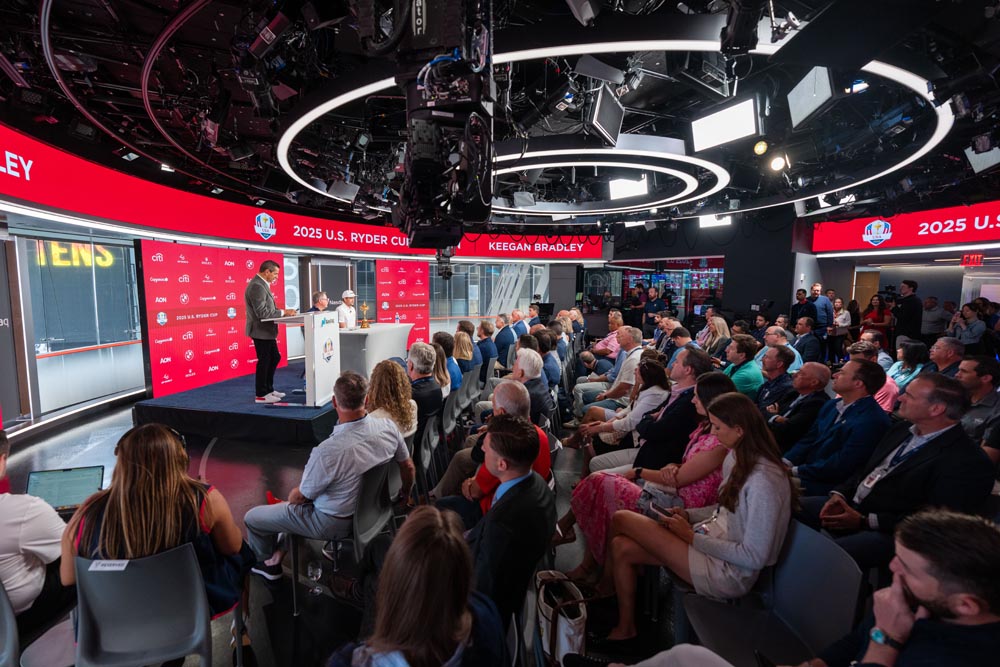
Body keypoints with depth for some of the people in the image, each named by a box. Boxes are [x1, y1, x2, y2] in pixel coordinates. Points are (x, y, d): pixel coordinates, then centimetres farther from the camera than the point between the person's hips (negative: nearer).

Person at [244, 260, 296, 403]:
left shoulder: (262, 284, 12)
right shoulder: (257, 286, -20)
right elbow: (262, 312, -25)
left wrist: (282, 312, 5)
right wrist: (283, 312, -19)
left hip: (266, 330, 10)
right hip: (261, 331, -10)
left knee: (275, 358, 17)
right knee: (264, 361, 0)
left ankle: (269, 389, 29)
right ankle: (260, 395, 13)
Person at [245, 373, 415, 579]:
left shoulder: (326, 451, -35)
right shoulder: (388, 427, -20)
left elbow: (300, 496, -16)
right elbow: (408, 467, -4)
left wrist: (291, 496, 9)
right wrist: (405, 495, 17)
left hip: (332, 524, -6)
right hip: (369, 509, 6)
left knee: (252, 517, 16)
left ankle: (265, 562, 42)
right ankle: (278, 554, 40)